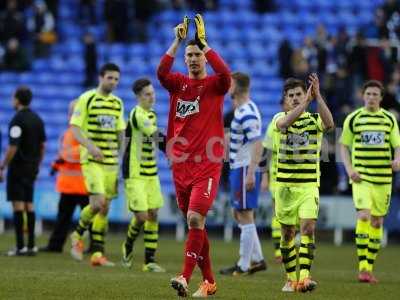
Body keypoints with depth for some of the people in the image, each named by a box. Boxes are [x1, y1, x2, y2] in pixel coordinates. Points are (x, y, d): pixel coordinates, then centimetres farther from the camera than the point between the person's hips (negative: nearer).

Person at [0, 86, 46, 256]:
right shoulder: (37, 119, 9)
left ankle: (20, 246, -8)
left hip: (18, 167, -7)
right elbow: (42, 145, 14)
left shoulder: (18, 120, -15)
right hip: (32, 168, 7)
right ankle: (31, 245, 9)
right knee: (29, 204, 11)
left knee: (18, 204, -6)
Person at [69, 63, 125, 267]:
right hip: (92, 160, -6)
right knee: (98, 203, -18)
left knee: (105, 208, 4)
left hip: (111, 161, 6)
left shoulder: (118, 103, 12)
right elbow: (74, 128, -8)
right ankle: (78, 235, 7)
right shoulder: (87, 99, -5)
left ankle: (97, 253, 8)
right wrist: (90, 146, -22)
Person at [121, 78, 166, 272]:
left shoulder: (151, 114, 12)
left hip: (151, 174, 8)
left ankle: (149, 261, 6)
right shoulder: (137, 115, -16)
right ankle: (128, 246, 20)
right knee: (141, 216, -9)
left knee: (153, 215, 3)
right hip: (135, 175, -8)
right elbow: (158, 136, -22)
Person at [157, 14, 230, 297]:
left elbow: (226, 74, -20)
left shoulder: (214, 85, 2)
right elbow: (161, 73, -9)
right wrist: (177, 42, -15)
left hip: (207, 165, -4)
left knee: (195, 218, -18)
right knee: (195, 223, 9)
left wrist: (204, 43, -18)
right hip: (181, 165, 4)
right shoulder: (179, 83, 11)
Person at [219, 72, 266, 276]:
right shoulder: (241, 110, 13)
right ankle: (257, 260, 19)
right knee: (239, 215, 15)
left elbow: (257, 145, -23)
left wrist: (250, 173, -27)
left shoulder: (247, 113, -18)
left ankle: (243, 266, 1)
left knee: (245, 217, -4)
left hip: (244, 169, -10)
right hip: (238, 169, 10)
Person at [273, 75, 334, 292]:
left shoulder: (314, 119, 2)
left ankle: (304, 277, -23)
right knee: (287, 232, 6)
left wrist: (317, 96, -29)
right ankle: (291, 278, 19)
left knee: (308, 227, -17)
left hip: (309, 185, -1)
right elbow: (284, 123, -23)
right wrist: (306, 102, -31)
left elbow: (329, 123, -22)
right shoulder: (280, 118, 3)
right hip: (285, 185, 1)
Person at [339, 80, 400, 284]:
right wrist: (349, 169, -6)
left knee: (377, 222, 6)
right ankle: (362, 267, -18)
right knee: (363, 216, -19)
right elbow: (343, 146, 8)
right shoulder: (353, 119, 3)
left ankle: (369, 268, 15)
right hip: (361, 177, -3)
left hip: (384, 178, 3)